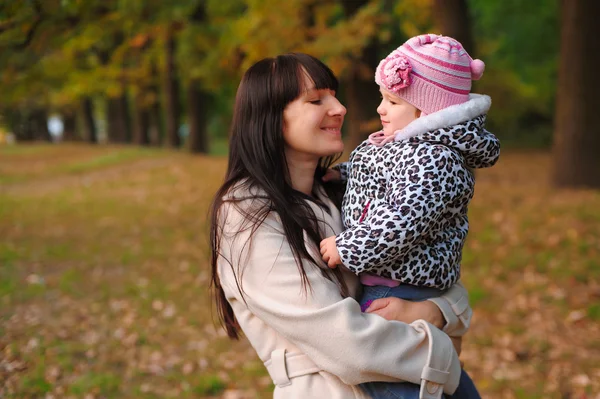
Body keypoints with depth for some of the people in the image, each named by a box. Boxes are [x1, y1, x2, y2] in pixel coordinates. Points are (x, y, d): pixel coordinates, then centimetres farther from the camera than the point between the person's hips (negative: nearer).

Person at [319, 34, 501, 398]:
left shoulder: (433, 160, -24)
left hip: (395, 292, -11)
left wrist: (345, 249, -25)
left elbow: (402, 221, -32)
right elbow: (373, 177, 27)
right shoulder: (412, 143, 9)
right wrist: (340, 174, 11)